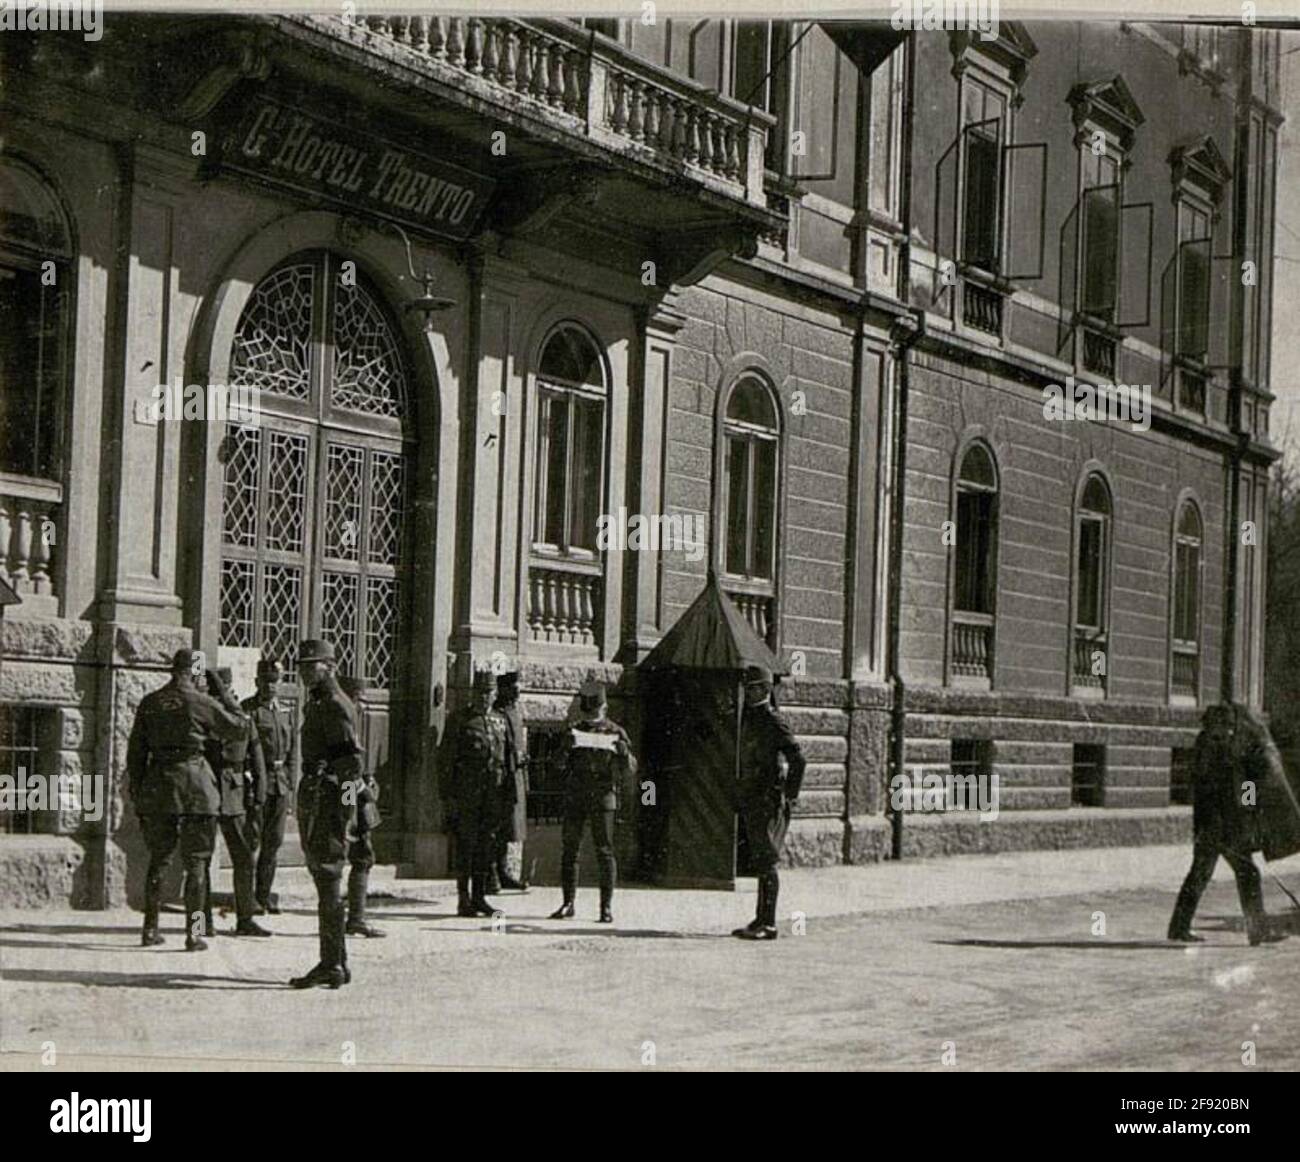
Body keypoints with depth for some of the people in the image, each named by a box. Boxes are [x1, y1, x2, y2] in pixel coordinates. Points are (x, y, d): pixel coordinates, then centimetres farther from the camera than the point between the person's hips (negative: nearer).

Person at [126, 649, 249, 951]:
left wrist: (136, 790, 16)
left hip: (156, 787, 4)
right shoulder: (201, 702, -7)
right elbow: (238, 729, 5)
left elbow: (136, 750, 9)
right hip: (194, 786, -4)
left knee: (157, 859, 14)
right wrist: (230, 707, 25)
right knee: (196, 863, 2)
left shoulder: (149, 703, 6)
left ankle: (150, 929, 16)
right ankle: (194, 933, -1)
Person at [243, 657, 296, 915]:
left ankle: (264, 895, 14)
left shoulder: (285, 711, 15)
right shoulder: (246, 710, -4)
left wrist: (290, 787, 12)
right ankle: (248, 897, -1)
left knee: (274, 841, 8)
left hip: (281, 783, 6)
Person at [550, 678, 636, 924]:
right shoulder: (573, 732, 10)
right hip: (575, 797, 3)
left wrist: (625, 754, -18)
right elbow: (559, 763, 4)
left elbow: (629, 771, 3)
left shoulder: (615, 733, 4)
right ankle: (568, 904, 11)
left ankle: (606, 906, -2)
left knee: (604, 851, -5)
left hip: (603, 797, -2)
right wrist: (565, 746, -16)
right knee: (569, 850, 3)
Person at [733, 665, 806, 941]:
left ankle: (768, 924, -7)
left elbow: (798, 759, -18)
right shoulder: (748, 718, 17)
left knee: (766, 863, -8)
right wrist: (742, 798, 19)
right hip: (751, 802, 9)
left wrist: (789, 796, -16)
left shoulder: (773, 721, -11)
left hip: (769, 802, -9)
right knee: (759, 862, 11)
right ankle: (761, 921, 16)